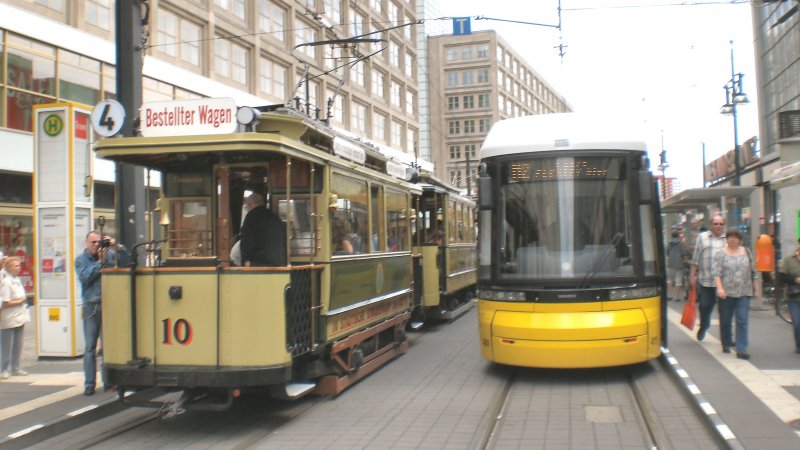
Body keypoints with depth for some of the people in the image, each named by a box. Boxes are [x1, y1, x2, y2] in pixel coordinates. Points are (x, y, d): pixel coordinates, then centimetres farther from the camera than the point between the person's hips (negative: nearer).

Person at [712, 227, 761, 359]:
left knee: (742, 321, -6)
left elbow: (754, 272, 14)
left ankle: (741, 350, -7)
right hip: (726, 293, -1)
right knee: (725, 320, 9)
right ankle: (726, 344, 28)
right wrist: (720, 288, -20)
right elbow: (716, 272, -8)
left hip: (743, 293, 1)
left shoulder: (746, 252, 10)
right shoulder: (721, 253, 1)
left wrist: (757, 289, 11)